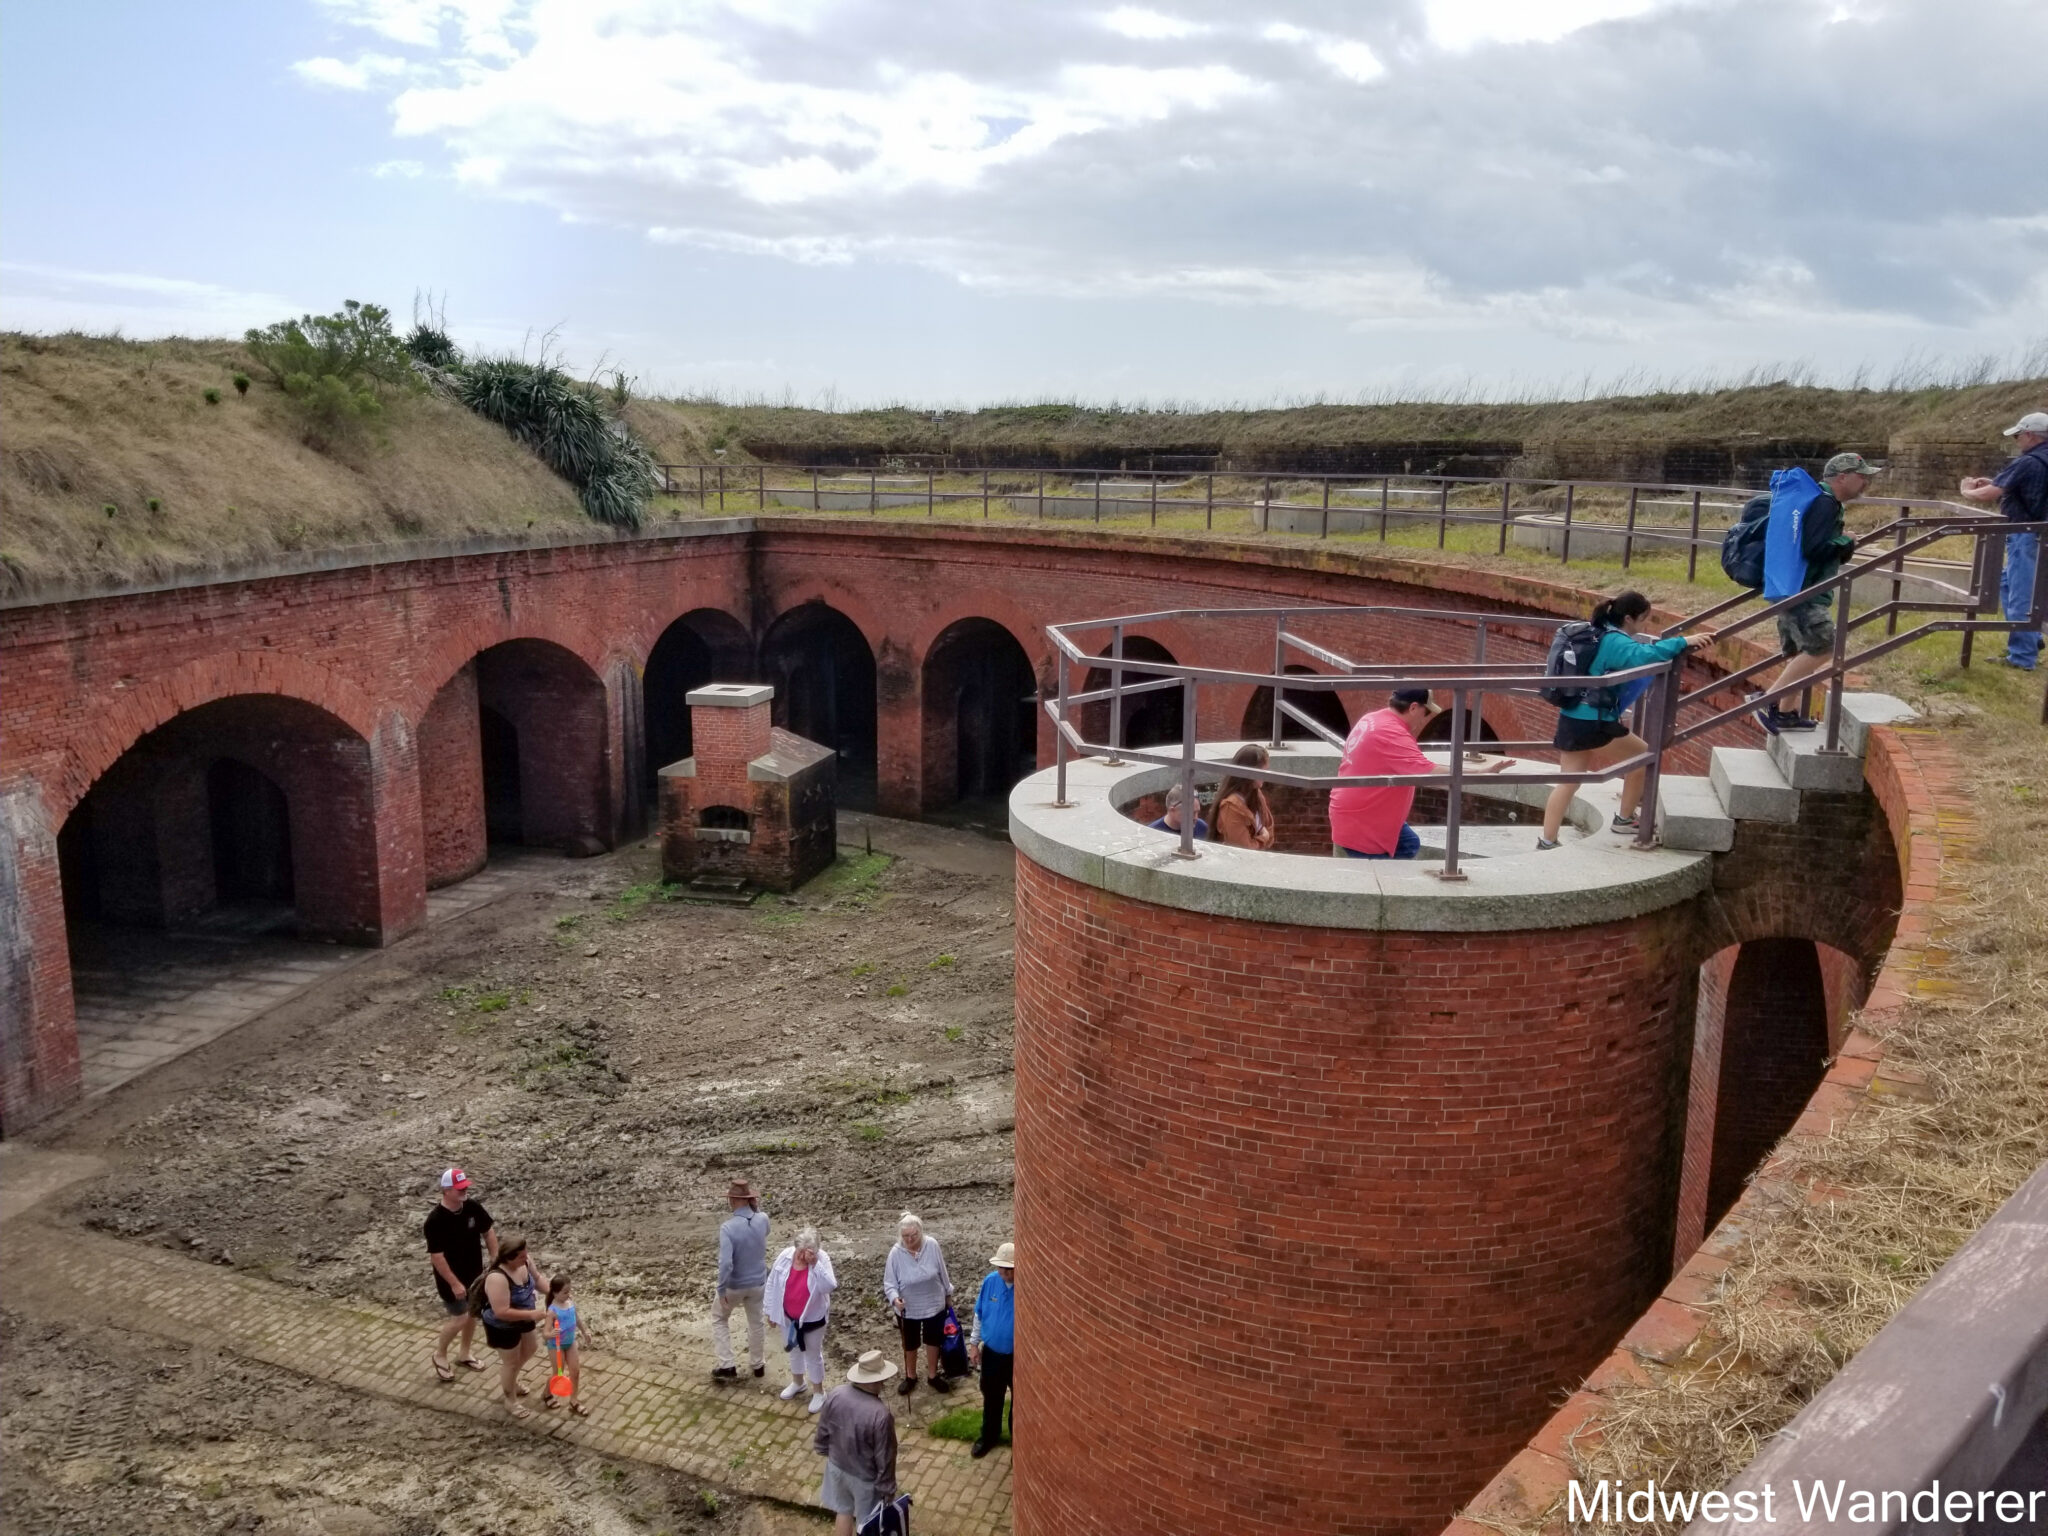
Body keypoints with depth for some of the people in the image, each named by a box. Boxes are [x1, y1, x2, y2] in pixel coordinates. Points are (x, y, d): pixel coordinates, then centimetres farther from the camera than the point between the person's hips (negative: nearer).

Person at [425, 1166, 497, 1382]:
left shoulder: (473, 1206, -10)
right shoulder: (436, 1220, -27)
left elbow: (488, 1231, 5)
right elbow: (436, 1256, -23)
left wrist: (495, 1259, 2)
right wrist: (454, 1283, -20)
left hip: (475, 1273, 6)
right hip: (451, 1278, -6)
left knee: (472, 1313, 18)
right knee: (460, 1318, 0)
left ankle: (465, 1354, 39)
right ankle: (440, 1354, 26)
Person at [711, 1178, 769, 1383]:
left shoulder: (728, 1228, -29)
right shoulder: (763, 1220, -14)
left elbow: (725, 1264, -33)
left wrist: (721, 1291, -22)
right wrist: (756, 1207, 4)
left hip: (735, 1285, -4)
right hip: (758, 1282, 4)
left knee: (719, 1318, 22)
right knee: (755, 1322, 24)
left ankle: (727, 1366, 20)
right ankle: (758, 1364, 39)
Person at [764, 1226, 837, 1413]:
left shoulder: (821, 1259, -23)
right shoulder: (785, 1256, -16)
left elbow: (829, 1287, -33)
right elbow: (772, 1283, -4)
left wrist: (815, 1264, -40)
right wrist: (770, 1309, 2)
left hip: (812, 1318, -4)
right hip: (788, 1316, 4)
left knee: (813, 1354, 13)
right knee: (794, 1350, 25)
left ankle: (818, 1392, 32)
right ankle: (797, 1383, 49)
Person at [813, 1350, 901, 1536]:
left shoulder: (836, 1395, -20)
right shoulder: (880, 1414, -35)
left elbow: (823, 1431, -2)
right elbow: (884, 1458, -23)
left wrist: (822, 1449, 18)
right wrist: (887, 1489, -8)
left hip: (838, 1467, 5)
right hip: (866, 1477, -5)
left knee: (843, 1512, 28)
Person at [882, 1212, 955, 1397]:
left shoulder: (932, 1245, -19)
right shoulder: (896, 1253, -22)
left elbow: (942, 1272, -4)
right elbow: (889, 1282, -15)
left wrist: (948, 1292, 8)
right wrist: (895, 1298, -34)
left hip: (934, 1306, 1)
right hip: (908, 1309, -1)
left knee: (933, 1341, 19)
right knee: (910, 1345, 19)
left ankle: (934, 1376, 40)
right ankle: (910, 1377, 42)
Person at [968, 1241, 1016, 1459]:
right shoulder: (990, 1281, -12)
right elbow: (979, 1314, 4)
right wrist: (974, 1342, 7)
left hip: (1019, 1356, -4)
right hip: (991, 1352, 4)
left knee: (1019, 1399, 17)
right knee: (991, 1397, 23)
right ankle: (989, 1436, 46)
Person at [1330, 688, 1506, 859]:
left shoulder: (1373, 720, 5)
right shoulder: (1391, 733, -27)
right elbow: (1430, 773, -34)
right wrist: (1482, 773, -30)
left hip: (1365, 814, 11)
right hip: (1357, 823, -11)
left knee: (1409, 845, 21)